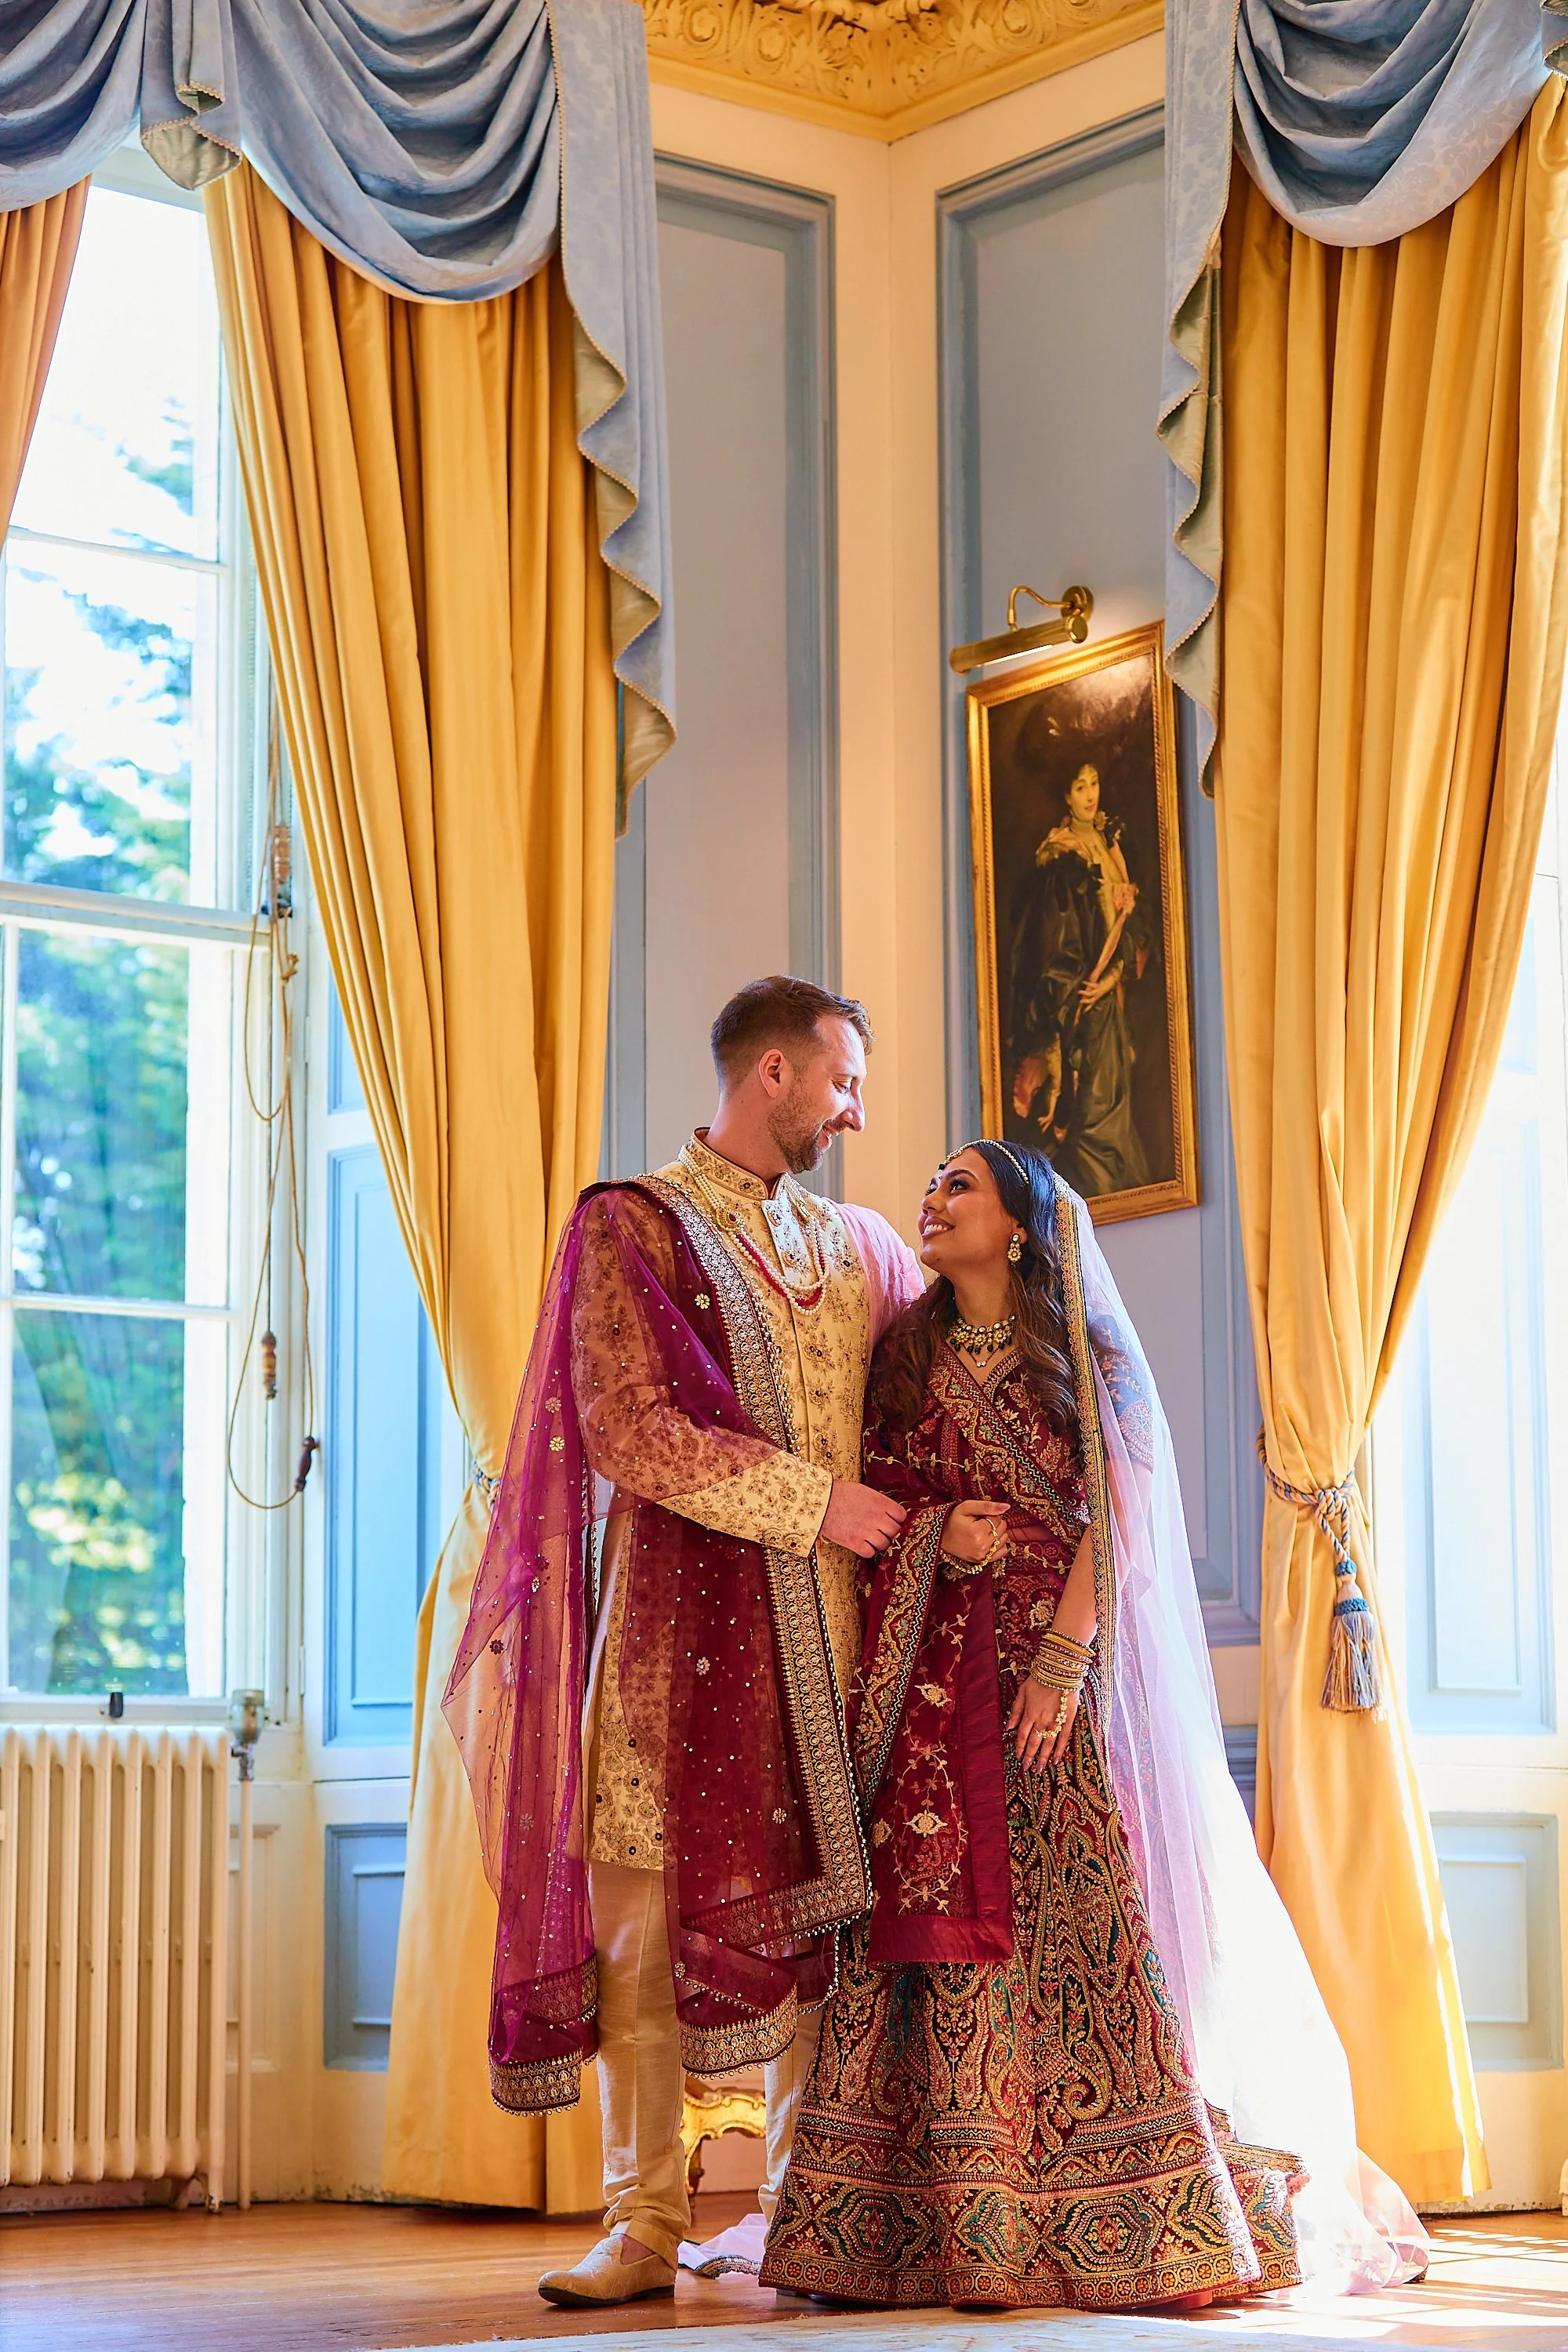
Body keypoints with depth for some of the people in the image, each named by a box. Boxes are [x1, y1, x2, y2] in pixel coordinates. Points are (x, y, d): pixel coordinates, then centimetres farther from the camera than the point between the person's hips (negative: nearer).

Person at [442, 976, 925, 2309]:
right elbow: (628, 1431, -10)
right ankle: (647, 2226, -1)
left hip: (830, 1628, 4)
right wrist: (812, 1502, -11)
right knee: (642, 1908, -7)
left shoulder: (859, 1246, 19)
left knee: (820, 1911, 1)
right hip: (677, 1616, -4)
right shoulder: (632, 1226, 2)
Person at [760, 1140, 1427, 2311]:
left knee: (1087, 1913, -10)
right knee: (945, 1910, -5)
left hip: (1070, 1655, -3)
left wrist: (1066, 1654, -16)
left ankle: (1122, 2223, -8)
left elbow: (1121, 1516, -4)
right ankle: (953, 2226, -4)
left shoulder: (1091, 1352, 4)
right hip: (936, 1674, 3)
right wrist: (935, 1533, -6)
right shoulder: (906, 1355, 16)